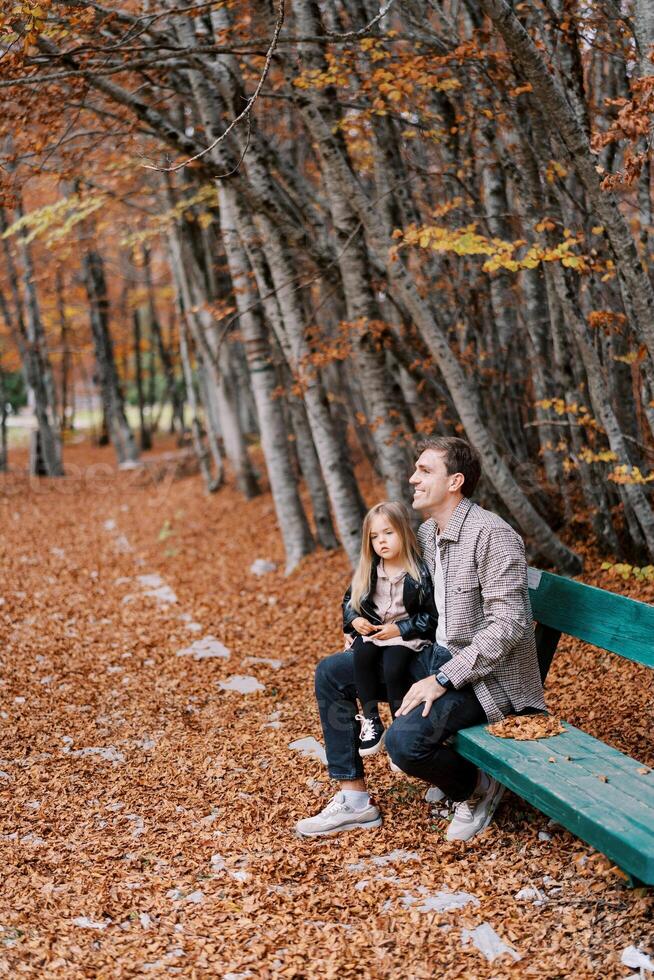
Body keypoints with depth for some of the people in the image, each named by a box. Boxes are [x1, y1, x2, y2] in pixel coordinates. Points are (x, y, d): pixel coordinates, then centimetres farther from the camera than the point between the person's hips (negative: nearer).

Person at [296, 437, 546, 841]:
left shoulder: (492, 535, -20)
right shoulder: (426, 534, 8)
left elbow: (507, 625, -25)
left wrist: (442, 680, -27)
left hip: (486, 675, -9)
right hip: (436, 656, 9)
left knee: (406, 739, -32)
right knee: (331, 672, 6)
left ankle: (477, 789, 1)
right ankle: (355, 799, 10)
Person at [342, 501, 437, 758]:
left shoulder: (420, 573, -9)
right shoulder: (368, 572, 6)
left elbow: (432, 615, -9)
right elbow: (349, 601, 16)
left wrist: (400, 629, -16)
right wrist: (355, 620, -5)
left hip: (407, 635, -4)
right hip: (371, 631, 4)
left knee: (393, 665, -32)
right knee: (361, 654, -28)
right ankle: (370, 721, -20)